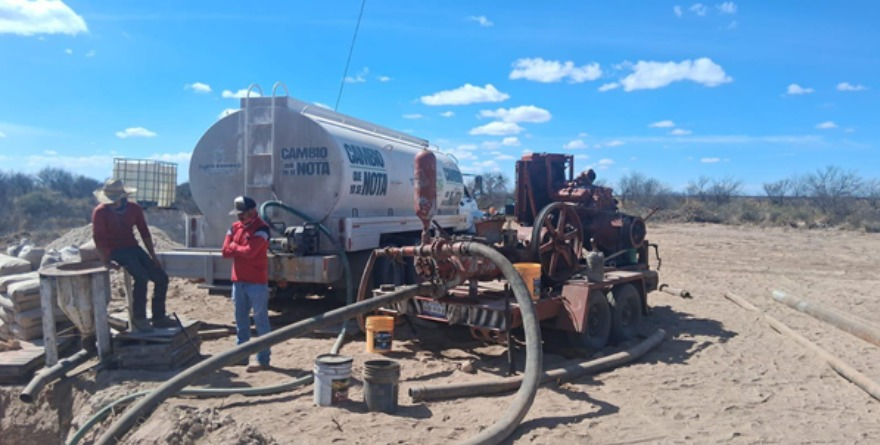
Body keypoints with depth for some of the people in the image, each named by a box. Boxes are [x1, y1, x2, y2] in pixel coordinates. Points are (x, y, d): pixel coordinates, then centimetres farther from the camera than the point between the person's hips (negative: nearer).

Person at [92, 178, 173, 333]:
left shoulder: (134, 208, 4)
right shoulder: (100, 212, -9)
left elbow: (145, 233, 10)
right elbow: (98, 238, -12)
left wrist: (152, 255, 6)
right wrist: (106, 261, -19)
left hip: (134, 248, 6)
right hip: (116, 251, -5)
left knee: (161, 278, -7)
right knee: (142, 277, -28)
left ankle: (159, 317, 3)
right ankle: (139, 318, -15)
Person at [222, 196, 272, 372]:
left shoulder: (261, 228, -12)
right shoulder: (235, 227, 11)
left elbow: (250, 251, -23)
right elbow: (225, 251, 4)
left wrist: (234, 247, -5)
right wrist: (243, 249, -11)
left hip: (257, 282, -8)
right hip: (238, 280, 8)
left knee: (261, 320, -1)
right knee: (241, 319, 15)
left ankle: (263, 359, 2)